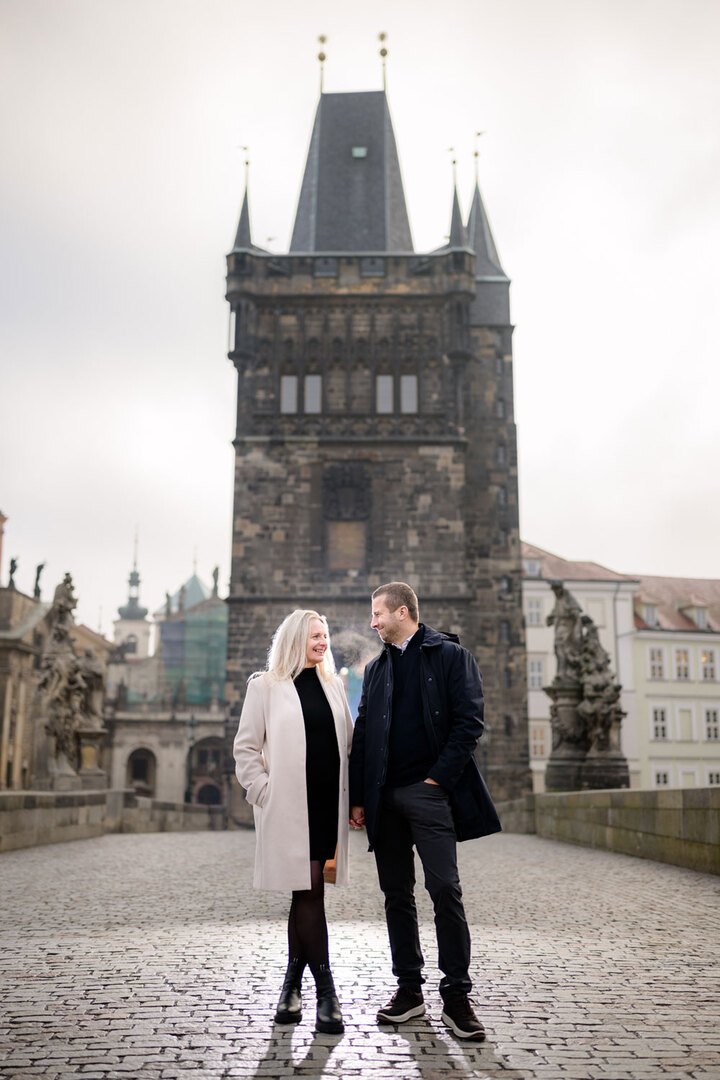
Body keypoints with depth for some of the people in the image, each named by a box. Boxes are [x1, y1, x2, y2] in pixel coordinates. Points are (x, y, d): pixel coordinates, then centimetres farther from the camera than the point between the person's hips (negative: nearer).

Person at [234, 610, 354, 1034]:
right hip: (290, 806, -4)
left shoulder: (333, 685, 13)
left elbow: (349, 742, 16)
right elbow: (246, 748, 1)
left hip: (328, 805, 4)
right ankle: (326, 991, 0)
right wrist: (265, 793, -6)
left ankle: (293, 983, 22)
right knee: (310, 888, -7)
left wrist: (348, 795, 9)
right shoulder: (265, 686, 0)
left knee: (306, 892, 9)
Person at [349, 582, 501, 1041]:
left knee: (445, 890, -8)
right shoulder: (376, 668, 17)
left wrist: (439, 778, -11)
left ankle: (456, 996, 3)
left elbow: (469, 722, -6)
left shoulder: (450, 655, 2)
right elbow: (362, 735, 14)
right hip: (385, 796, 5)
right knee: (397, 894, 8)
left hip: (428, 792, -5)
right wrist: (359, 797, 7)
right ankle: (410, 989, 19)